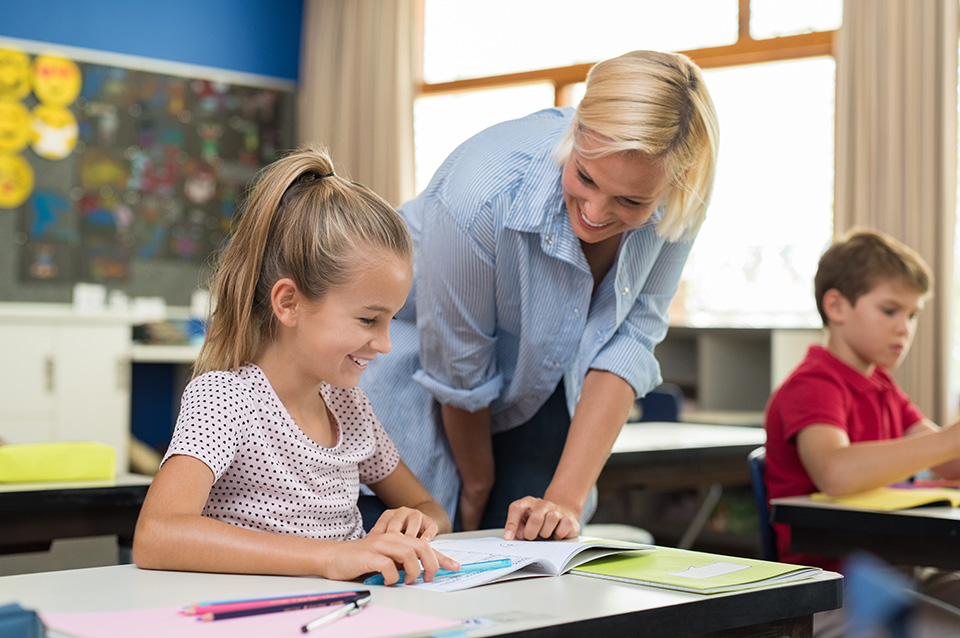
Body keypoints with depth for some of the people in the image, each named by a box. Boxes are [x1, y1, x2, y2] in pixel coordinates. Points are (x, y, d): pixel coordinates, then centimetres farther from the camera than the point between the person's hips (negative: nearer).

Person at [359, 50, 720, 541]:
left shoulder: (678, 200, -24)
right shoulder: (482, 196, -38)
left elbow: (630, 338, -20)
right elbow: (458, 371, -23)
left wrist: (567, 498, -25)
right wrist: (477, 486, -7)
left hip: (538, 391, 4)